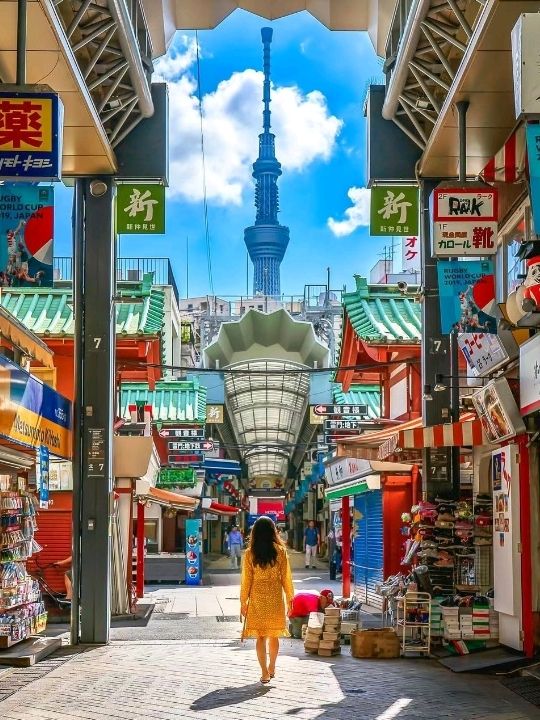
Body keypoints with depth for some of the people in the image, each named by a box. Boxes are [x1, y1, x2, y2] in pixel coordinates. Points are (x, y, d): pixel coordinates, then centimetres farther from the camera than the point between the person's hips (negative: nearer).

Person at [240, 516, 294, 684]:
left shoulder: (249, 553, -6)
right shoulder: (280, 551, -5)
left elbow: (246, 579, -4)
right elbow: (286, 577, -1)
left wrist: (243, 601, 4)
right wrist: (289, 598, 9)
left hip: (257, 598, -1)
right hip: (275, 596, 1)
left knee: (261, 636, 5)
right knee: (274, 635, 15)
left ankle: (265, 673, 4)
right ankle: (271, 668, 29)